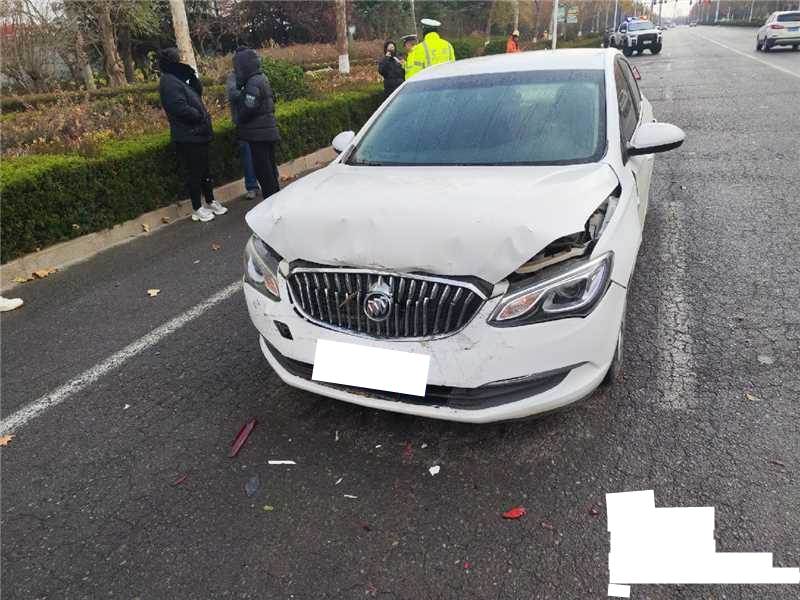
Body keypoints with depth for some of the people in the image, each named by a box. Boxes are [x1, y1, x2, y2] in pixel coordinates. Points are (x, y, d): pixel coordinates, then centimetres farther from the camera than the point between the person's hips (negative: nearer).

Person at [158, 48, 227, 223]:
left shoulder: (178, 79, 15)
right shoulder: (168, 82, -15)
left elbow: (198, 92, 13)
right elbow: (180, 107, -24)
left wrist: (191, 74, -1)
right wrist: (202, 116, -13)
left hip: (198, 134, 9)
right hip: (187, 137, -9)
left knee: (205, 170, 17)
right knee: (195, 173, 0)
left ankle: (211, 202, 30)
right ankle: (197, 209, 10)